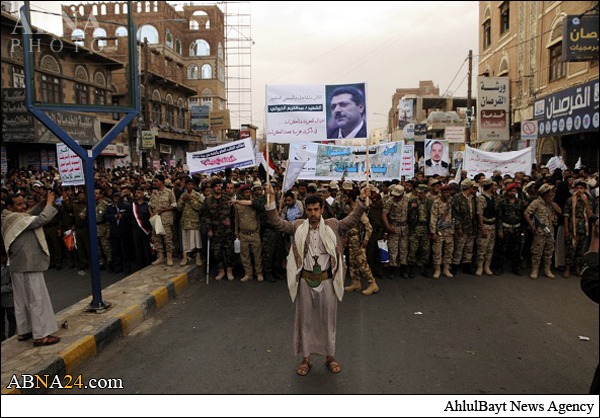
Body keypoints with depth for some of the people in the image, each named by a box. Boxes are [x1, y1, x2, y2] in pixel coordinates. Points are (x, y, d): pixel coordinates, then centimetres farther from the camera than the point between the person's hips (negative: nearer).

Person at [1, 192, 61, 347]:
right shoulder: (14, 218, -21)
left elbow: (30, 215, 16)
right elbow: (42, 219, -26)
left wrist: (43, 203, 2)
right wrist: (49, 203, -12)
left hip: (20, 265, 10)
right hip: (28, 265, -10)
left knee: (22, 299, 16)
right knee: (37, 299, -6)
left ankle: (23, 331, 26)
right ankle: (41, 335, -3)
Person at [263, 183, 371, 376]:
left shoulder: (333, 226, -3)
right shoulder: (298, 226, -1)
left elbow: (353, 219, -10)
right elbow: (276, 222, -7)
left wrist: (362, 199, -24)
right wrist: (271, 199, -19)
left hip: (327, 279, 0)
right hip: (305, 280, 1)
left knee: (328, 319, 13)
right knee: (305, 319, 11)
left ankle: (330, 357, 32)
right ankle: (306, 358, 28)